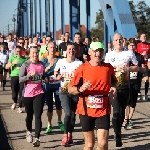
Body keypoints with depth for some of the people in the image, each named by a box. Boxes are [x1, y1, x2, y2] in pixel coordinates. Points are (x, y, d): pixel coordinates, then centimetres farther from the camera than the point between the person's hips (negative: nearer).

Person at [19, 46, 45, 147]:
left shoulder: (41, 64, 4)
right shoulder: (25, 65, -8)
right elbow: (20, 79, -14)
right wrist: (30, 75, -26)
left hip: (39, 93, 1)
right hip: (28, 94, -1)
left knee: (38, 116, -7)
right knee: (29, 115, 16)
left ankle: (37, 138, -9)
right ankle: (29, 132, 43)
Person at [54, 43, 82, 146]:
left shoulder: (79, 63, -3)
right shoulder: (60, 62, 2)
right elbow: (55, 72, 18)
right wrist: (57, 76, -2)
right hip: (64, 91, -1)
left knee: (73, 114, 8)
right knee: (68, 113, -15)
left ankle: (70, 135, 25)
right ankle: (65, 136, 0)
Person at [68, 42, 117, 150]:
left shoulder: (109, 68, 1)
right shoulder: (82, 69, -5)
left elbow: (114, 81, 22)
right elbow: (70, 89, -3)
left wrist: (113, 87, -1)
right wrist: (81, 89, -24)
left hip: (103, 110, 1)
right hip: (86, 110, -1)